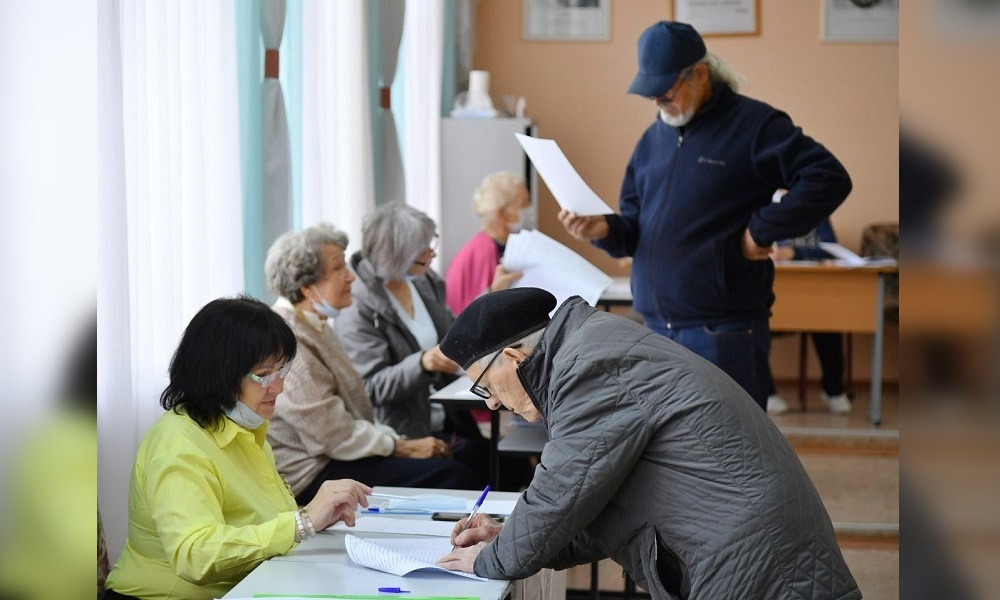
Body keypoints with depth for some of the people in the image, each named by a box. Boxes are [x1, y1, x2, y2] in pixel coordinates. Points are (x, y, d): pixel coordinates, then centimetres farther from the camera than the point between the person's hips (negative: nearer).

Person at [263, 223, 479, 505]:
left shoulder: (316, 325, 13)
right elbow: (336, 436, -20)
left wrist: (396, 439, 6)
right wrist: (402, 447, -11)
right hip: (311, 475, -10)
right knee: (449, 474, -19)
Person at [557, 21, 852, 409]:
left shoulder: (753, 124, -6)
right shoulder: (653, 139, 15)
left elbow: (829, 179, -13)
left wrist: (761, 230, -15)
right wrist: (603, 229, -4)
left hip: (722, 331, -7)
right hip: (656, 330, 7)